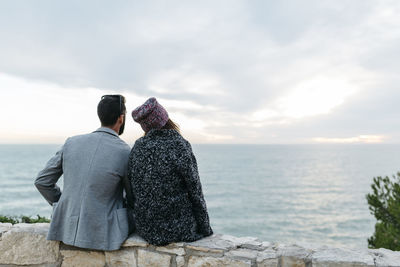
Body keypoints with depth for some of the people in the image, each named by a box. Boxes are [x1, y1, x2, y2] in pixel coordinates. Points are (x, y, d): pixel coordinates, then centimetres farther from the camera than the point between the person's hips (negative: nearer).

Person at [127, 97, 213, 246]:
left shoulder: (137, 147, -3)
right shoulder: (179, 146, -16)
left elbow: (131, 190, 4)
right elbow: (195, 191, -12)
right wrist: (205, 227, 0)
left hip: (144, 228, 5)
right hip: (176, 230, -5)